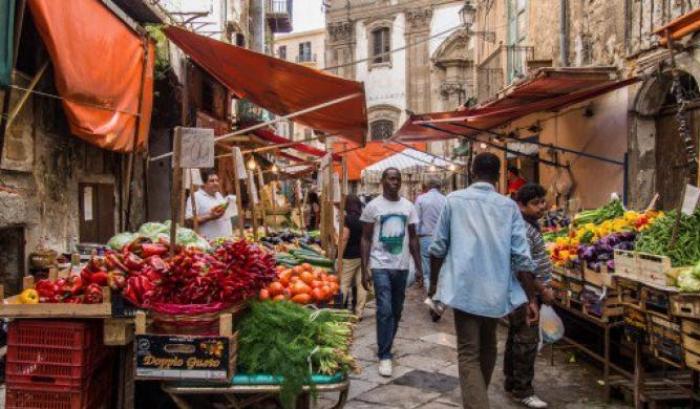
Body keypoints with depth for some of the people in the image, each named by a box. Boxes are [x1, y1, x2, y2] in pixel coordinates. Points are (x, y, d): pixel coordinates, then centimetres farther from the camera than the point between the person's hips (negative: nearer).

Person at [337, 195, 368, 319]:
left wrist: (340, 258, -10)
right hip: (364, 256, 5)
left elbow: (344, 239, -13)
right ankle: (359, 313, 12)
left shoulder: (348, 218, -10)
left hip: (350, 256, -5)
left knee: (344, 284, 2)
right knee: (361, 284, 7)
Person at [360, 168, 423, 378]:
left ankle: (384, 347, 31)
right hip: (380, 265, -4)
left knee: (396, 311, 13)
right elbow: (365, 239, -2)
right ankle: (385, 356, 1)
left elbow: (413, 238, 11)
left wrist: (419, 267, 7)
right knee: (385, 310, -10)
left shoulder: (408, 206, 5)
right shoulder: (373, 206, -4)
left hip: (402, 266, 4)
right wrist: (364, 269, -8)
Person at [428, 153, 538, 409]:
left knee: (468, 354, 2)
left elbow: (438, 248, 1)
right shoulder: (509, 206, 0)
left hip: (464, 290, -3)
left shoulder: (454, 200, -2)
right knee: (487, 345, 24)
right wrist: (531, 298, 2)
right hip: (496, 290, 3)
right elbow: (521, 256, -4)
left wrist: (434, 283, 14)